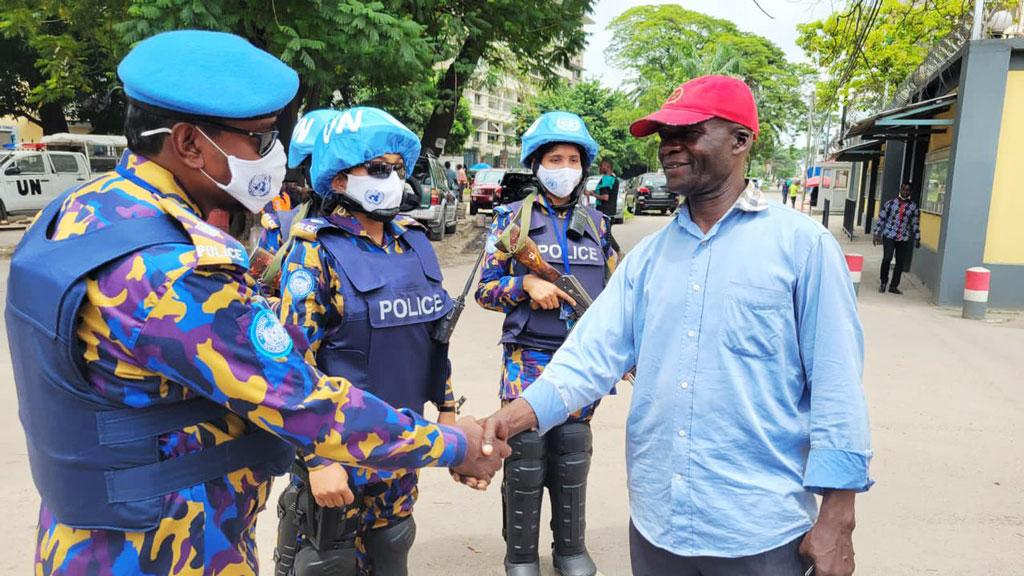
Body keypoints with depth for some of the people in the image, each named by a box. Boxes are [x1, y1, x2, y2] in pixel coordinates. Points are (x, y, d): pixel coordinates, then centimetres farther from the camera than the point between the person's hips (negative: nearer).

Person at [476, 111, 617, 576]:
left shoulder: (595, 223, 8)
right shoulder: (512, 218, 0)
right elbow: (485, 290, 0)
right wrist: (526, 284, -18)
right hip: (528, 360, -2)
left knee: (573, 460, 11)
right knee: (525, 461, 3)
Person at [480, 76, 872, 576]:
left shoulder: (802, 244, -8)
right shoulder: (649, 254, 5)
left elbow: (835, 383, -8)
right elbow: (595, 350, -4)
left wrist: (837, 517, -8)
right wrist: (516, 415, -19)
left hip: (760, 530, -4)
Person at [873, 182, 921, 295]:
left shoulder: (913, 206, 5)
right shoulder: (890, 203, 1)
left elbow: (915, 223, 10)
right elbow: (881, 218, 4)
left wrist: (917, 239, 10)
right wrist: (877, 234, 1)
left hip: (904, 239, 2)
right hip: (889, 236, -2)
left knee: (900, 263, 4)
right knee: (887, 258, -15)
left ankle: (894, 286, 16)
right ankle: (883, 281, 7)